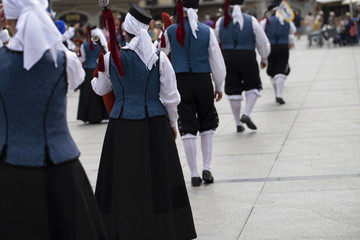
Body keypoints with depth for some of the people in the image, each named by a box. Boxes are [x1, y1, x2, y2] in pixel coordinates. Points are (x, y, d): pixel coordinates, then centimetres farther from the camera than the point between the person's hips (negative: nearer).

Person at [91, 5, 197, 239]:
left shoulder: (111, 58, -5)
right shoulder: (159, 58, -6)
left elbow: (100, 89, 11)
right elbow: (171, 97, -2)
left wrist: (96, 77, 32)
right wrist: (172, 123, 12)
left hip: (122, 124, 0)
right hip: (154, 124, 0)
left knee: (124, 178, 10)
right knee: (157, 177, 9)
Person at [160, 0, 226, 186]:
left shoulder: (171, 31, -4)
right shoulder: (207, 31, -2)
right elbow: (217, 62, 2)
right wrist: (219, 87, 13)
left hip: (181, 82, 0)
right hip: (203, 81, 0)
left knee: (187, 128, 5)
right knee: (208, 125, 15)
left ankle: (194, 174, 6)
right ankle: (207, 169, 9)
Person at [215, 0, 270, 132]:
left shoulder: (221, 22, 1)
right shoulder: (251, 21, -4)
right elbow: (263, 43, 0)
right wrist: (264, 58, 15)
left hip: (228, 58, 2)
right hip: (247, 58, -2)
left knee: (233, 91, 9)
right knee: (253, 87, 15)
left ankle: (238, 124, 11)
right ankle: (246, 114, -5)